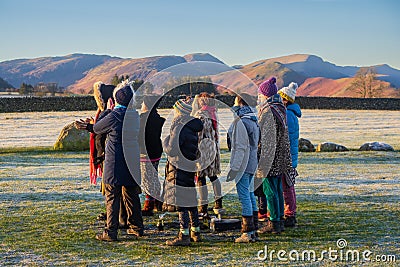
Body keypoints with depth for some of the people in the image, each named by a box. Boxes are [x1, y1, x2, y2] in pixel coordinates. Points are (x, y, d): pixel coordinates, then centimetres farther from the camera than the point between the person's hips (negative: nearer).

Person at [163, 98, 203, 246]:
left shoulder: (179, 128, -17)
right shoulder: (193, 128, 11)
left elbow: (171, 150, -19)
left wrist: (166, 140, 1)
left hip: (179, 170, -9)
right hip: (191, 168, 9)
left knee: (181, 202, -6)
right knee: (191, 200, 16)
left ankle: (184, 235, -5)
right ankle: (195, 231, 23)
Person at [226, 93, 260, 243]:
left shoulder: (240, 121, -17)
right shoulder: (253, 119, 12)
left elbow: (240, 147, -20)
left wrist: (234, 168, -18)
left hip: (242, 164, -10)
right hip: (252, 163, 10)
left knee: (244, 197, -6)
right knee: (250, 194, 15)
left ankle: (248, 233, -5)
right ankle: (253, 230, 20)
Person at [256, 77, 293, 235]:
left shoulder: (268, 112, -17)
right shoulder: (280, 109, 11)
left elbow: (266, 139, -19)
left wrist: (262, 163, -15)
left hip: (269, 159, -9)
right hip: (280, 159, 9)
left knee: (270, 190, -4)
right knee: (277, 189, 14)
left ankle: (274, 223, -1)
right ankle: (279, 220, 20)